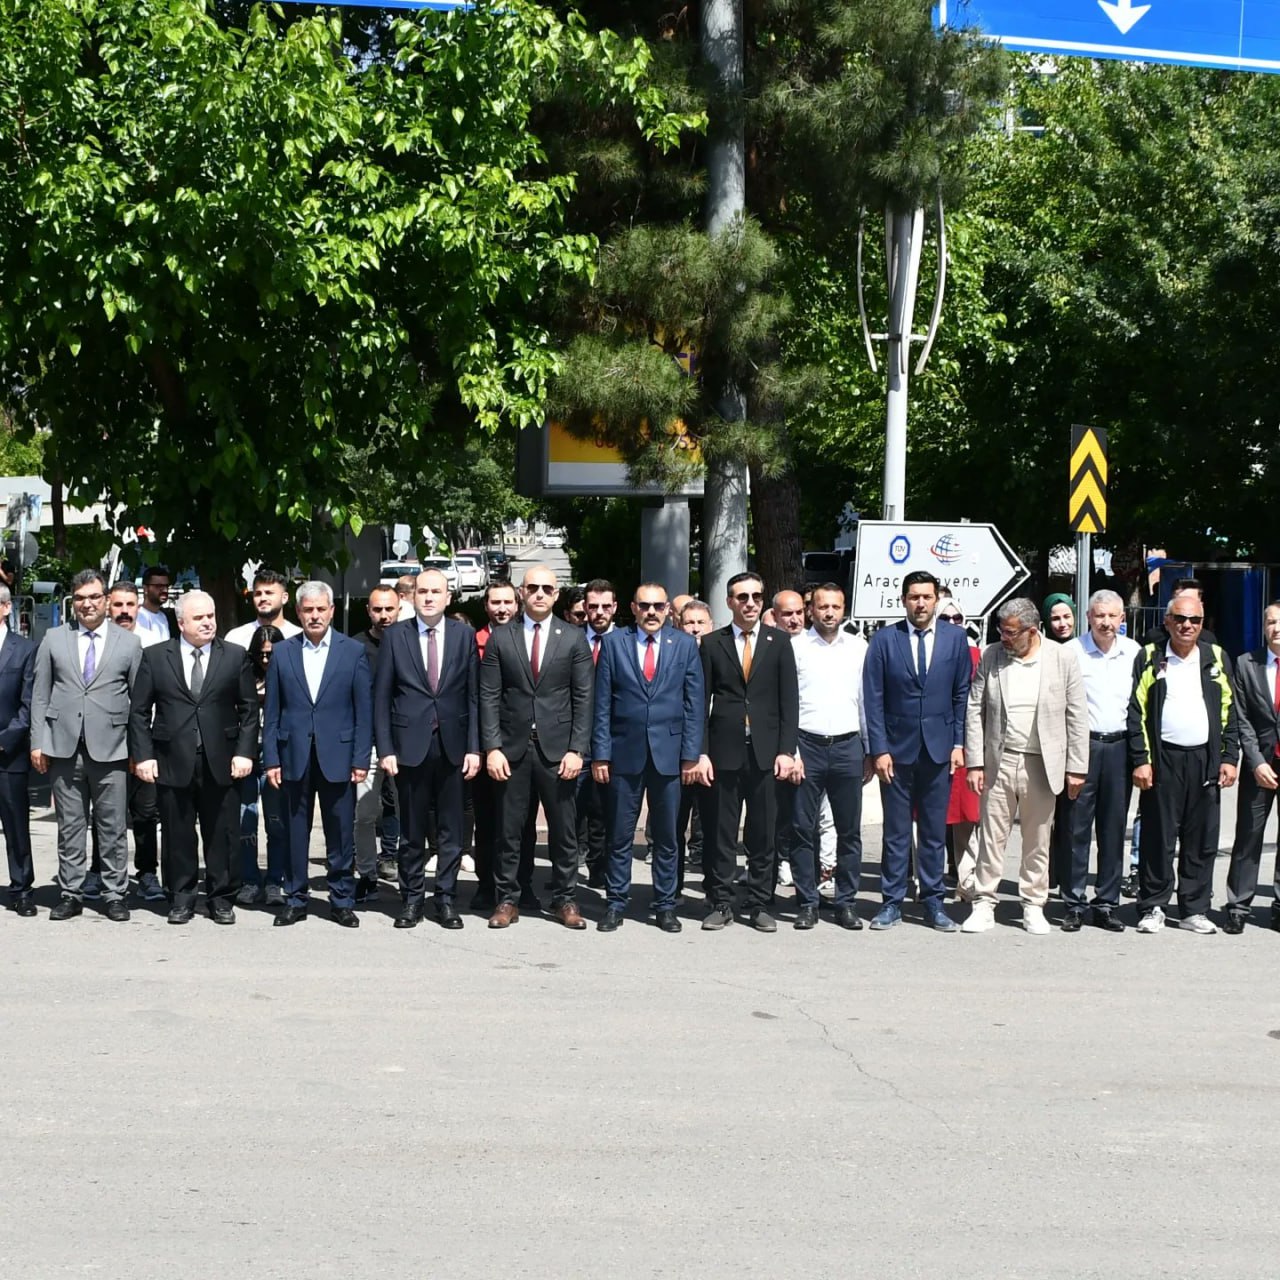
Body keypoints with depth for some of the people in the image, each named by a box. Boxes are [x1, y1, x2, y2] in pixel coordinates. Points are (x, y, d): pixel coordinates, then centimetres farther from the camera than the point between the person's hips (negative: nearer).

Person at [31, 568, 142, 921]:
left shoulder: (129, 643, 5)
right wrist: (38, 742, 2)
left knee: (113, 827, 2)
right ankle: (71, 894, 16)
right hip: (64, 747, 2)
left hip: (110, 748, -1)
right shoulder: (54, 640, 9)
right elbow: (40, 695, 9)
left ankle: (115, 895, 11)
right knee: (69, 826, 8)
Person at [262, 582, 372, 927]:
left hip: (338, 756, -1)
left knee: (341, 833, 4)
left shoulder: (354, 651, 2)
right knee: (295, 833, 7)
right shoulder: (282, 653, 7)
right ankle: (295, 899, 18)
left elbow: (364, 710, 1)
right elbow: (272, 712, 6)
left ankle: (342, 901, 15)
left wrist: (361, 759, -5)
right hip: (295, 756, 1)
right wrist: (271, 759, 0)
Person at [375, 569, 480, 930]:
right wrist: (385, 749, -5)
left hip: (452, 745, 1)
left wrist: (474, 747, -2)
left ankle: (446, 898, 15)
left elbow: (473, 695, 4)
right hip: (410, 746, -1)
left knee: (451, 829, 5)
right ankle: (412, 898, 17)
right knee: (412, 830, 6)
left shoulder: (464, 636, 4)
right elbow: (381, 696, 1)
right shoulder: (395, 635, 1)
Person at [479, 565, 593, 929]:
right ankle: (507, 900, 16)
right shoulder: (499, 638, 4)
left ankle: (564, 899, 16)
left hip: (558, 749, 0)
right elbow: (489, 697, 2)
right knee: (509, 830, 6)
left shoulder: (574, 639, 4)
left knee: (564, 830, 5)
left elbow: (583, 699, 1)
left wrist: (577, 749, -7)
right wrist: (491, 747, -6)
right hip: (512, 749, 0)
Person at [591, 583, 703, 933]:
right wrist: (600, 754, -4)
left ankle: (665, 906, 18)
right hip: (624, 752, 0)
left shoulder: (685, 645, 5)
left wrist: (691, 754, -3)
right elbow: (602, 703, 1)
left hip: (668, 753, 1)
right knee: (620, 835, 6)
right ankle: (616, 904, 16)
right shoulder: (613, 643, 3)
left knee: (666, 836, 8)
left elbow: (694, 703, 4)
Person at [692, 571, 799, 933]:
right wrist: (700, 753, -4)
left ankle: (760, 905, 14)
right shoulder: (712, 643, 5)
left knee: (763, 834, 5)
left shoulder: (779, 642, 6)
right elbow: (701, 702, 3)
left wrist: (786, 750, -4)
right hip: (724, 750, 0)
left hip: (766, 751, 0)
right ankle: (720, 903, 13)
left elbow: (789, 700, 4)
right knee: (720, 833, 3)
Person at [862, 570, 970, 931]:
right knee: (896, 831, 4)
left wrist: (958, 743, 1)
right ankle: (892, 902, 12)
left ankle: (933, 902, 16)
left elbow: (962, 695, 7)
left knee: (935, 831, 7)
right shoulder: (884, 639, -1)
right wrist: (879, 749, -7)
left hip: (939, 749, 1)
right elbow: (873, 698, -2)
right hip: (897, 749, -1)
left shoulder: (955, 638, 4)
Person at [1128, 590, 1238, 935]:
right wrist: (1140, 760, -7)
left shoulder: (1217, 658, 11)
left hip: (1205, 760, 2)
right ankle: (1152, 907, 9)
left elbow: (1229, 713, 12)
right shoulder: (1149, 658, 3)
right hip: (1163, 760, -2)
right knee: (1157, 838, -1)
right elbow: (1136, 713, 0)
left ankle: (1195, 909, 14)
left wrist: (1229, 758, 4)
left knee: (1201, 841, 5)